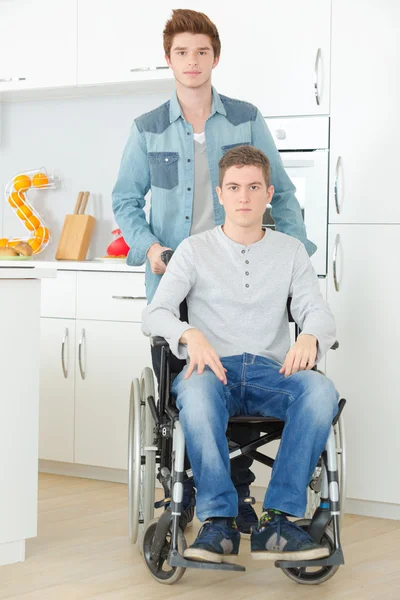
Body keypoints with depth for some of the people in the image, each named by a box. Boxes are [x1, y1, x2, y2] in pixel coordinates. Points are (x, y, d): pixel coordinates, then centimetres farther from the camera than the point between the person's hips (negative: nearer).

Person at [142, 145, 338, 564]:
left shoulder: (291, 252, 17)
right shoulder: (195, 250, 11)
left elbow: (319, 314, 6)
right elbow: (153, 315, 1)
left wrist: (310, 337, -21)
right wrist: (190, 334, -22)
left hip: (270, 372, 2)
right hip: (213, 370, -1)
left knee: (321, 391, -33)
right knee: (197, 390, -39)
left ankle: (277, 521, -33)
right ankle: (219, 521, -34)